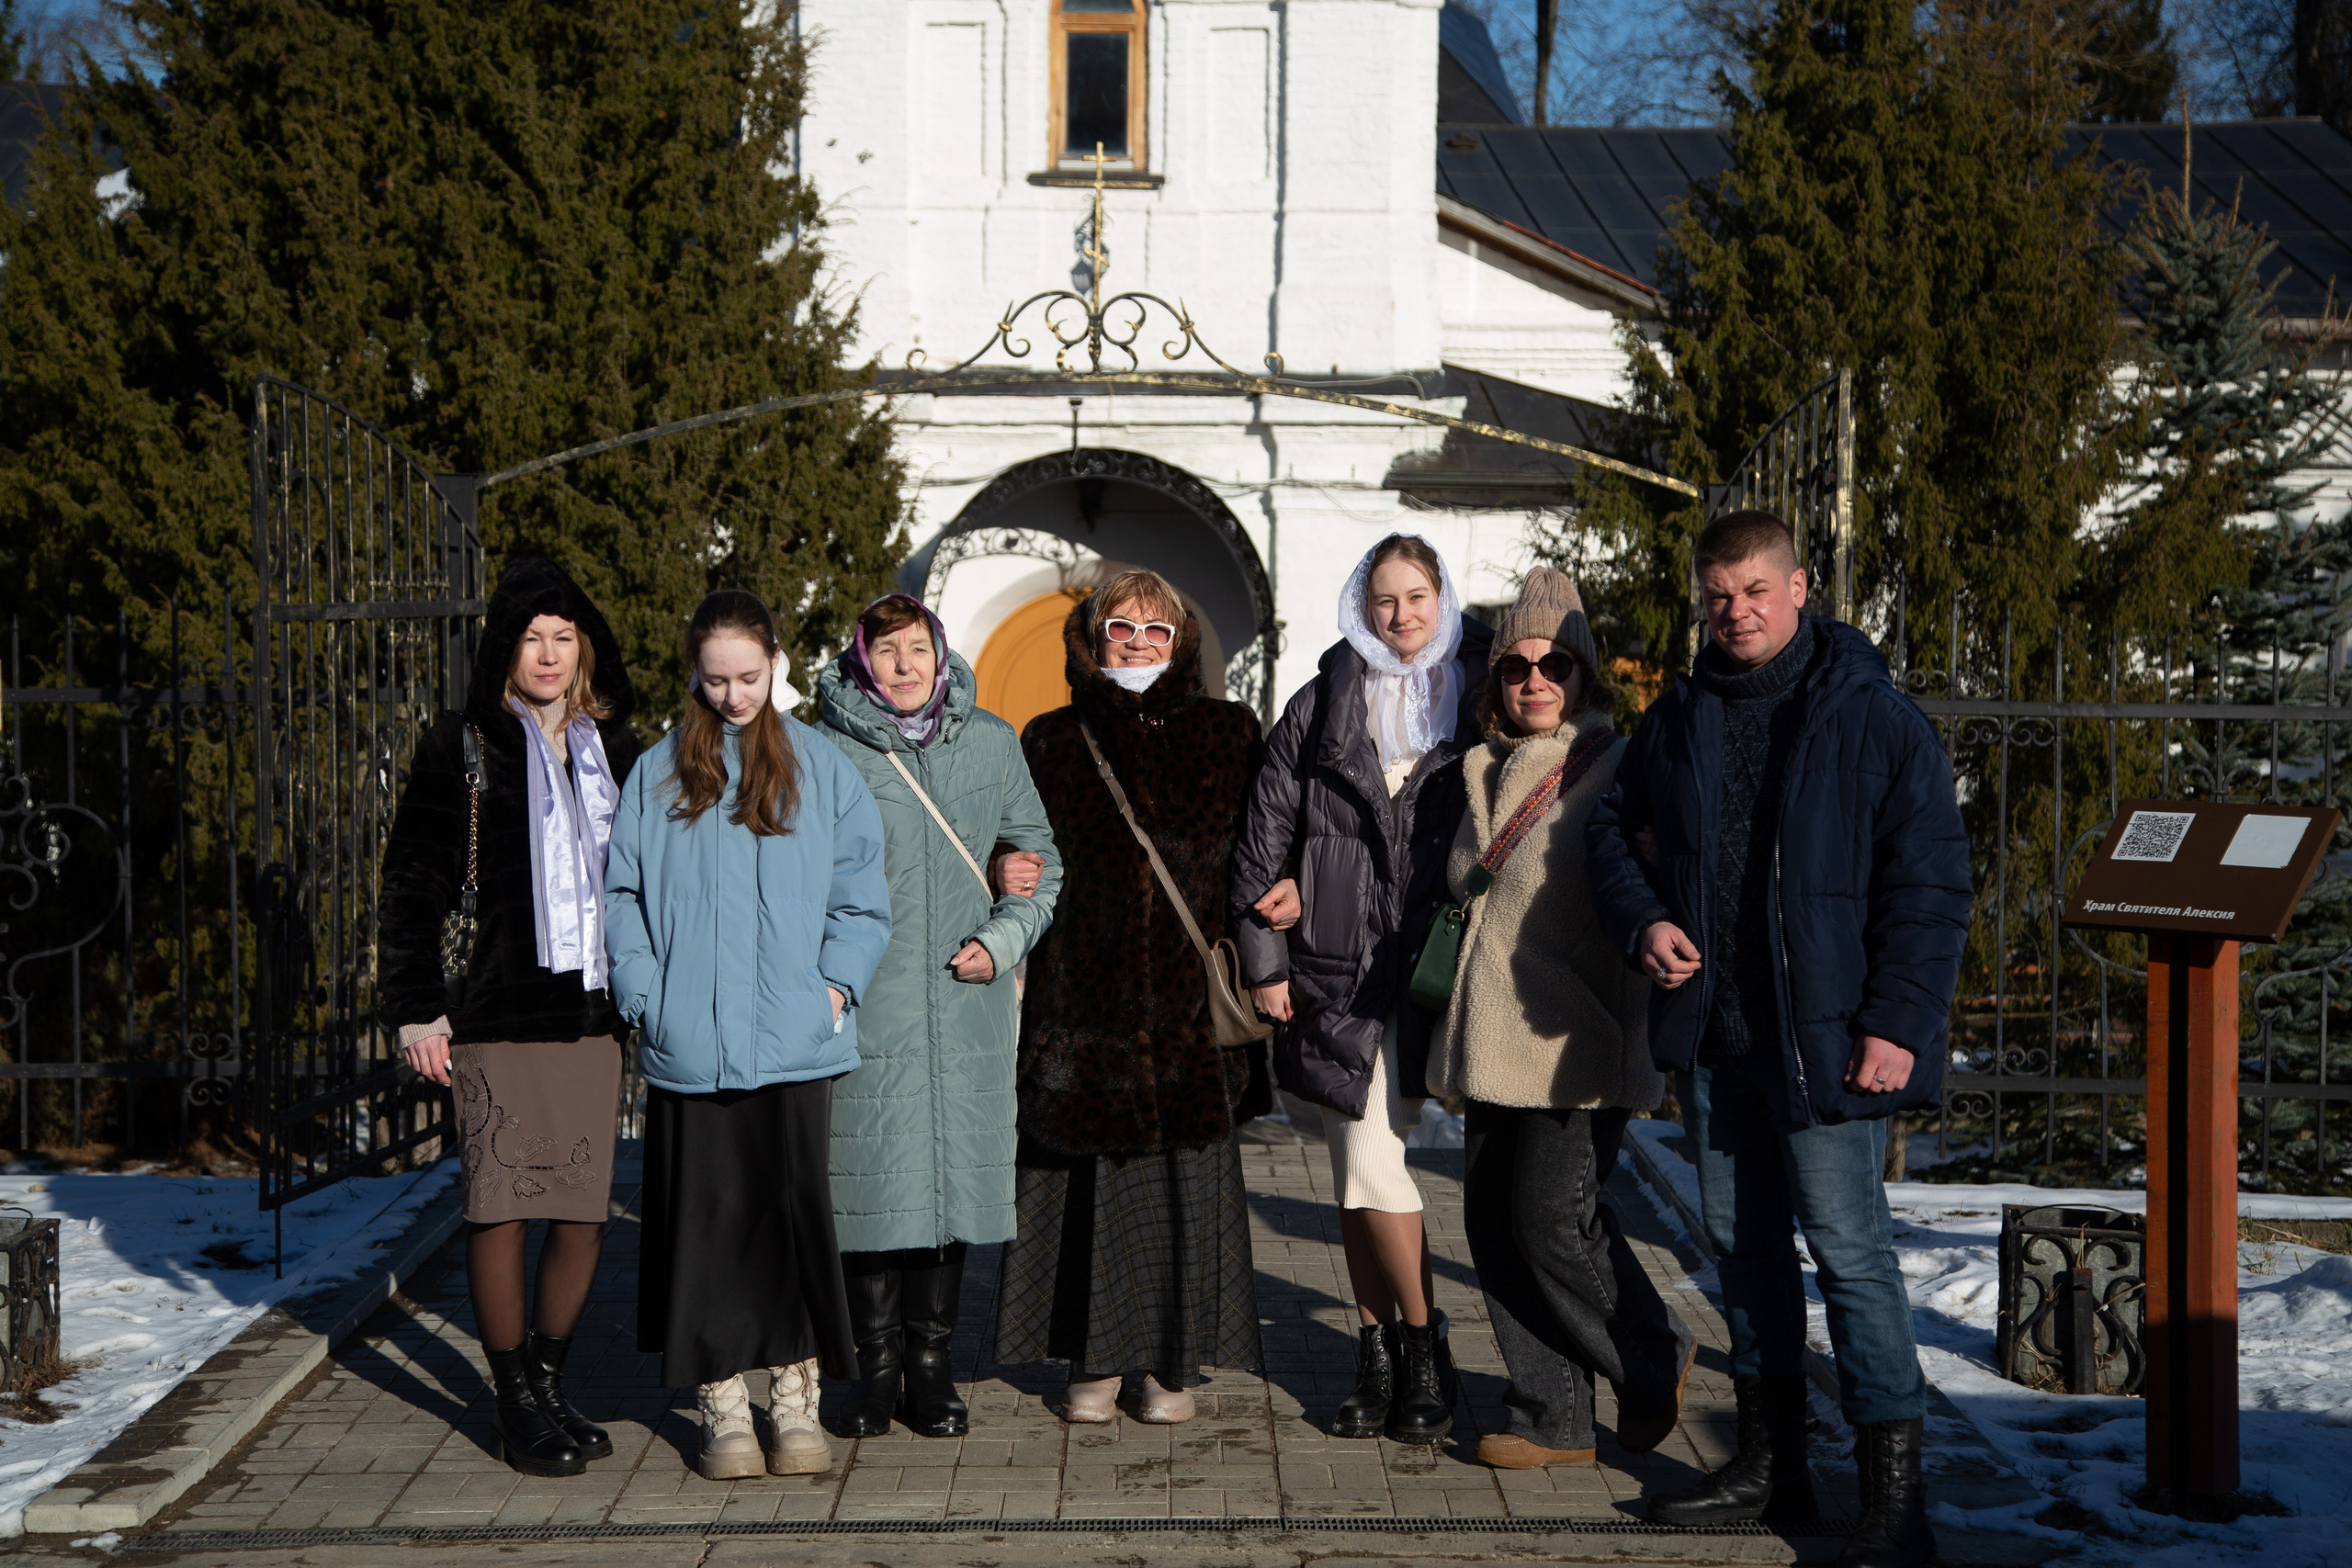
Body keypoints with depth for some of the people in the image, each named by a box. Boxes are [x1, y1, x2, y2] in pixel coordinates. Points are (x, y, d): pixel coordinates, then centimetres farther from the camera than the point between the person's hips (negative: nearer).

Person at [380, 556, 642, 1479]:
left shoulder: (617, 752, 12)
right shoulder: (461, 750, 0)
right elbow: (411, 888, -1)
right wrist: (415, 1008, -6)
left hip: (594, 1012, 4)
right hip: (498, 1013, -4)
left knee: (585, 1212, 5)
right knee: (501, 1209, -2)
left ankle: (549, 1382, 21)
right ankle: (516, 1404, 10)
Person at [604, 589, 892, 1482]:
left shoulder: (822, 770, 7)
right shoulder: (658, 775, 9)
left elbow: (860, 896, 8)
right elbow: (619, 895, 8)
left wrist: (838, 982, -5)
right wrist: (645, 994, -3)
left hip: (795, 1042, 0)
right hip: (689, 1048, 1)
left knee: (794, 1214, 0)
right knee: (706, 1219, 3)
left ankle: (795, 1401, 13)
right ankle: (722, 1407, 13)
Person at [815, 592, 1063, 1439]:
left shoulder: (992, 742, 9)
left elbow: (1040, 857, 14)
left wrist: (1001, 939, 1)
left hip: (967, 1002, 3)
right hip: (869, 1007, -2)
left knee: (957, 1178, 5)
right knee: (875, 1182, -1)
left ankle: (930, 1365, 17)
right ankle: (876, 1369, 14)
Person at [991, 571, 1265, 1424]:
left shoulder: (1228, 734, 9)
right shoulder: (1052, 742, 10)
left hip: (1189, 993, 0)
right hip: (1082, 994, 0)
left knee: (1188, 1179, 0)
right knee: (1087, 1174, 2)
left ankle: (1174, 1363, 13)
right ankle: (1096, 1362, 15)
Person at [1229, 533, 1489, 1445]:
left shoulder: (1477, 698, 6)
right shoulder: (1322, 705, 8)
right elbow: (1265, 833, 8)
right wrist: (1264, 959, 4)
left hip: (1428, 962, -2)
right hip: (1337, 966, 2)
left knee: (1372, 1160, -10)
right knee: (1356, 1166, 5)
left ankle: (1420, 1353, 6)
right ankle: (1381, 1357, 16)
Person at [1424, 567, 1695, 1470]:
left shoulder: (1619, 772, -3)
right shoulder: (1487, 773, 17)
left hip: (1576, 1040, -7)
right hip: (1493, 1039, 7)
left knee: (1553, 1219, -11)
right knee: (1493, 1221, 4)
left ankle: (1654, 1361, 15)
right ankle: (1553, 1420, 13)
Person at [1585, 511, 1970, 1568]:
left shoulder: (1875, 720, -6)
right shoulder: (1677, 721, 9)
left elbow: (1929, 888, -8)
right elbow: (1616, 831, 21)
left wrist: (1897, 1023, -15)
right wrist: (1642, 920, 0)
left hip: (1823, 1036, -6)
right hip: (1711, 1034, 6)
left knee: (1850, 1249, -7)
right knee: (1742, 1243, 14)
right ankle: (1770, 1464, 26)